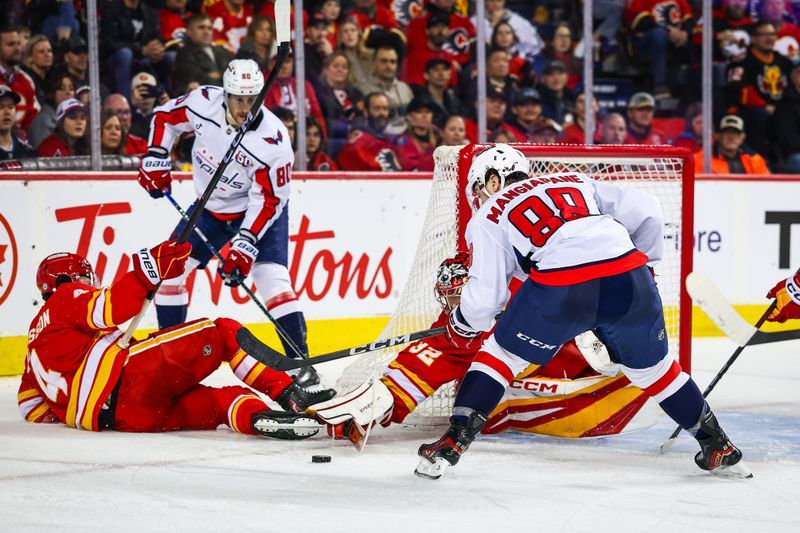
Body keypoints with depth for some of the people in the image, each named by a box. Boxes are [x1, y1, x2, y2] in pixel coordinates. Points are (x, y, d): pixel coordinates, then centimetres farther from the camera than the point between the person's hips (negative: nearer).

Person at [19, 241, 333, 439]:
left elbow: (30, 405, 36)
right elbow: (107, 310, -7)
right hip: (125, 376, -7)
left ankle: (258, 418, -35)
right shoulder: (67, 297, 15)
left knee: (227, 399, -1)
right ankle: (289, 394, -19)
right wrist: (150, 269, -10)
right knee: (224, 332, -2)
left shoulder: (38, 341, 40)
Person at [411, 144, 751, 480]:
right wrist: (645, 262, 36)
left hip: (560, 287, -4)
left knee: (500, 353, 17)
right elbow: (646, 212, 22)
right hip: (628, 278, 4)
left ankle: (454, 442, 8)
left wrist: (462, 324, 31)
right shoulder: (576, 182, 32)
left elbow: (484, 296, 11)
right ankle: (719, 448, 29)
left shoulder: (488, 217, 20)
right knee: (652, 367, 25)